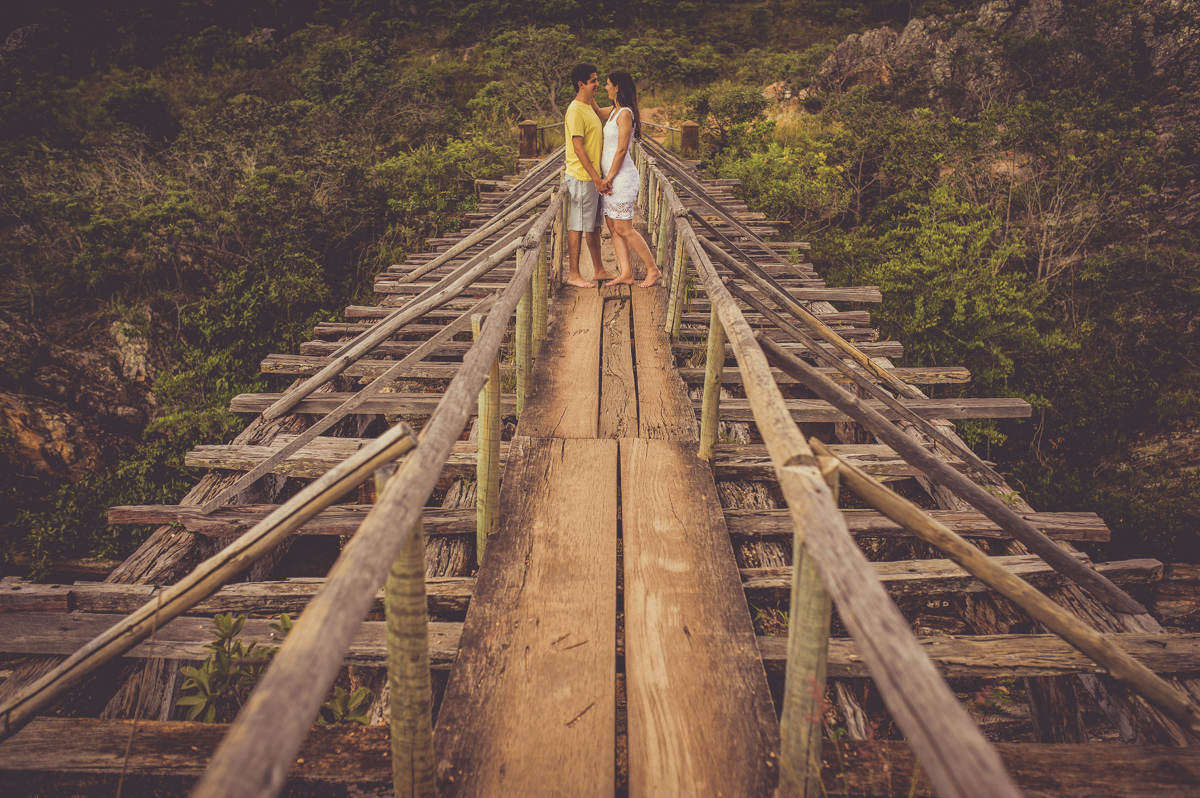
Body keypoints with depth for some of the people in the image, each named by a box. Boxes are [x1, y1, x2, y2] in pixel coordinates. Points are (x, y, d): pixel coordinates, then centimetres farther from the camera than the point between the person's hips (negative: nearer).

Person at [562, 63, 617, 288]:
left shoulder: (588, 107, 17)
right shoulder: (575, 111, -14)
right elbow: (578, 148, -20)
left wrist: (598, 177, 18)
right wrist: (596, 178, -21)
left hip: (593, 177, 10)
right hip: (581, 177, -10)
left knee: (594, 226, 15)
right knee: (577, 227, -3)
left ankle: (598, 270, 24)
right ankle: (574, 275, 3)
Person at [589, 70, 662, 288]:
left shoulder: (625, 114, -15)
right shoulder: (614, 110, 13)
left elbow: (621, 150, -18)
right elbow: (596, 111, 34)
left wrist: (609, 178, -15)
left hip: (622, 177, -10)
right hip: (612, 177, 10)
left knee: (624, 229, -7)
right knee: (613, 227, 8)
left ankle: (653, 270, 3)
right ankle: (626, 273, 12)